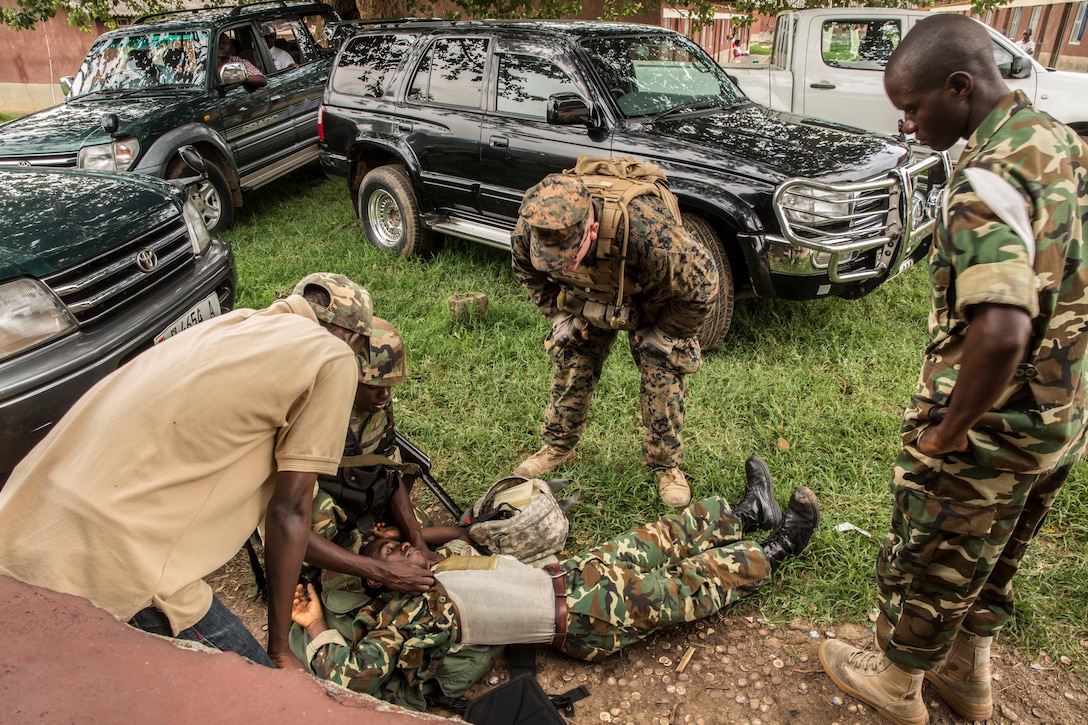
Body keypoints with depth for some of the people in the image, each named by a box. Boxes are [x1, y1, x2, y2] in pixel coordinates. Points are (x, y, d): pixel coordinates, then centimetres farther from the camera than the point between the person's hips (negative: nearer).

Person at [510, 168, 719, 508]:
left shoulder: (650, 231, -48)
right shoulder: (530, 229, -34)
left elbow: (702, 283, -28)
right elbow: (527, 273, -6)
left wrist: (662, 335, -17)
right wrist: (561, 316, -7)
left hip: (653, 300, -3)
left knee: (662, 377, -5)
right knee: (569, 365, 5)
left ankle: (666, 464, 17)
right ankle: (559, 445, 28)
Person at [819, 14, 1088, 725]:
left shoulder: (988, 178, -27)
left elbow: (1001, 332, -40)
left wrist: (948, 428, -25)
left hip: (985, 434, -9)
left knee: (927, 568, 15)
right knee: (992, 562, 27)